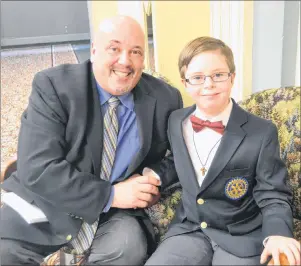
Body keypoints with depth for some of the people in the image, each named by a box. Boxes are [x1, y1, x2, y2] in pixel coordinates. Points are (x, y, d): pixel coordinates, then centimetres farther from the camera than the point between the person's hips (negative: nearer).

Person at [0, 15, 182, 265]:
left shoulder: (165, 98, -7)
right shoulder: (53, 85, -15)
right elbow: (36, 169, -21)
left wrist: (157, 181, -11)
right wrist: (110, 194, -25)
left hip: (113, 215, 2)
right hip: (43, 207, -1)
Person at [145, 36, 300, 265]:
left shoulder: (263, 132, -13)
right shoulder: (175, 122, 1)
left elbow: (273, 196, -10)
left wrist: (277, 234, -26)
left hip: (242, 237, -2)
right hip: (188, 229, 3)